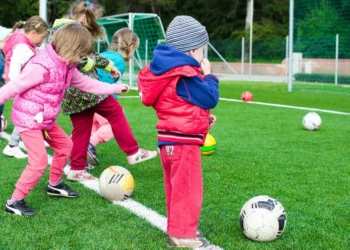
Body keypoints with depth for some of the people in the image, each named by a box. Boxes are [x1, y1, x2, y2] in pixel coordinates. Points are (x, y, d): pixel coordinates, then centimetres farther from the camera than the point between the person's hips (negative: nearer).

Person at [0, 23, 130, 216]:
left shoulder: (67, 67, 3)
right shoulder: (41, 67, -27)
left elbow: (87, 83, 17)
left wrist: (115, 88, 20)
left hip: (45, 119, 10)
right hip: (28, 119, -9)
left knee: (65, 145, 21)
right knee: (39, 162, -12)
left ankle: (54, 184, 39)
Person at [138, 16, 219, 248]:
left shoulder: (170, 70, 12)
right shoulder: (186, 75, -20)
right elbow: (210, 99, -16)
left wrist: (203, 117, 13)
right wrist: (208, 75, -1)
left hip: (171, 138, 10)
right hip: (183, 140, -10)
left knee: (177, 188, 19)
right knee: (188, 189, -3)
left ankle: (179, 229, 30)